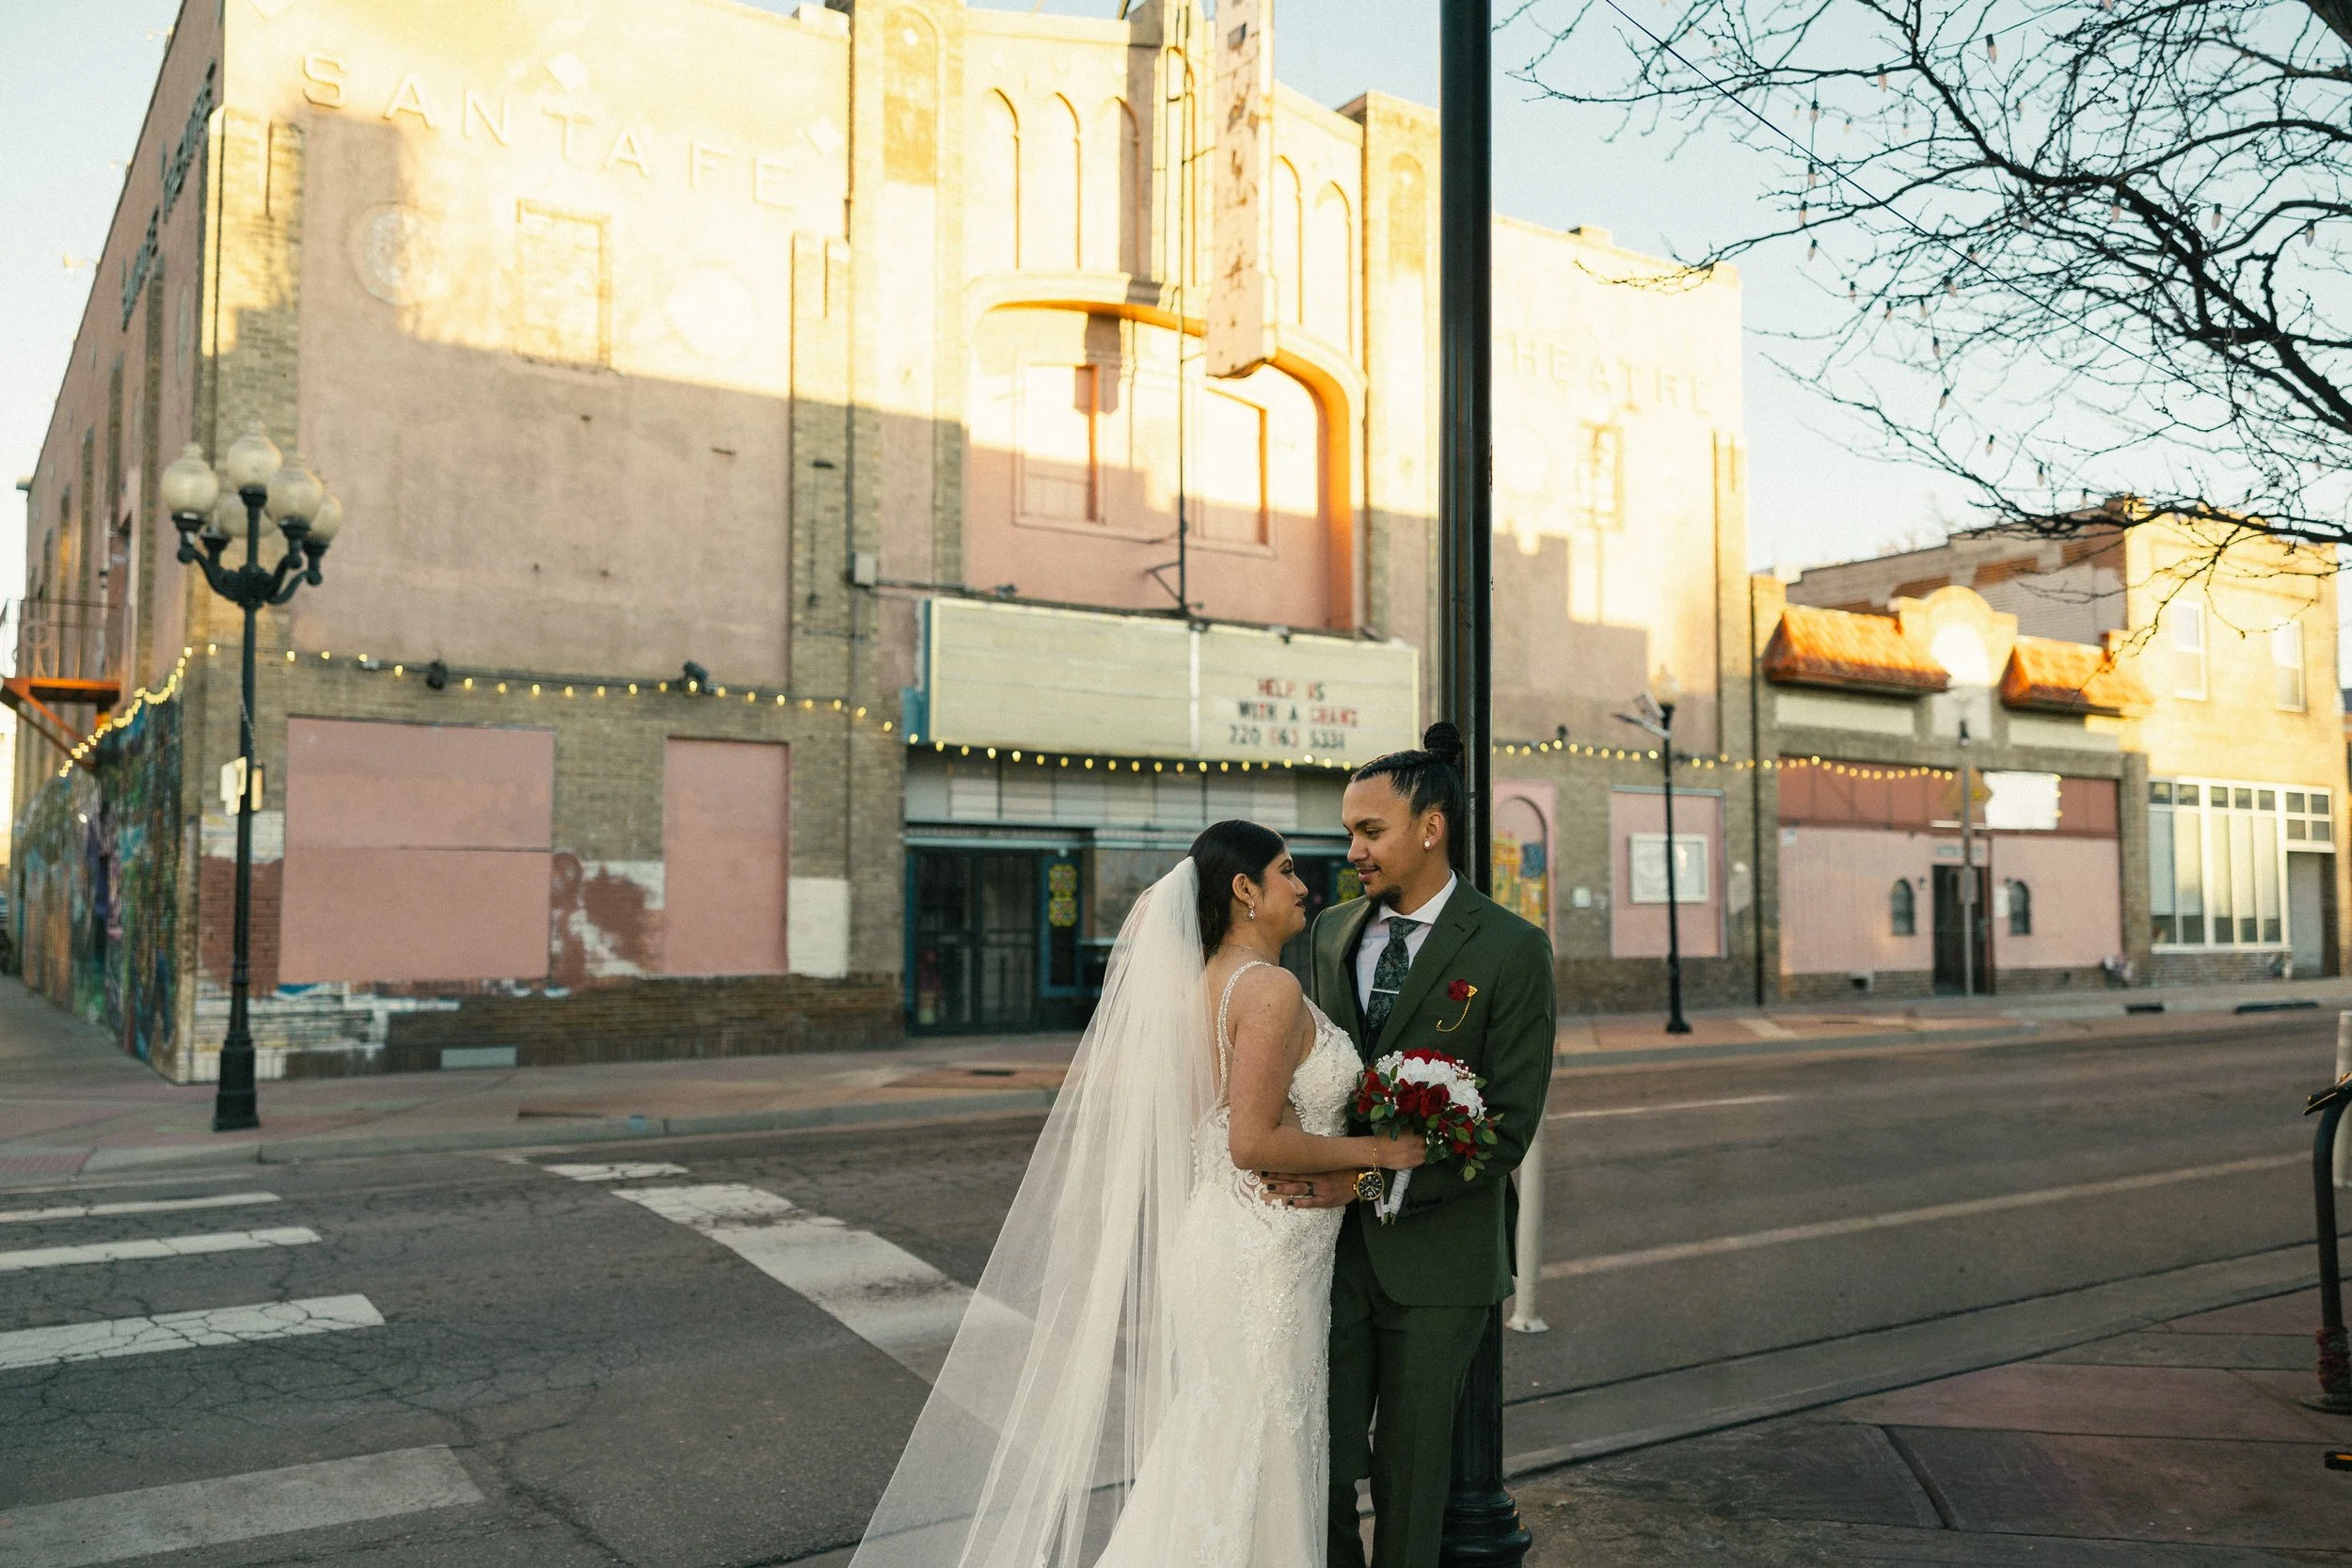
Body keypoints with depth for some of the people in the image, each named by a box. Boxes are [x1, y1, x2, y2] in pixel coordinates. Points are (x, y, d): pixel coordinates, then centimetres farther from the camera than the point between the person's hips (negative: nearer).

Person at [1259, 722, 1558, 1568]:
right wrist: (1306, 1169, -5)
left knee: (1411, 1467, 11)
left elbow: (1508, 1124, -13)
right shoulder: (1333, 931, 7)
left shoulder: (1512, 949, -9)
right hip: (1333, 1243, 4)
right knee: (1316, 1460, 4)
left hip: (1435, 1251, -3)